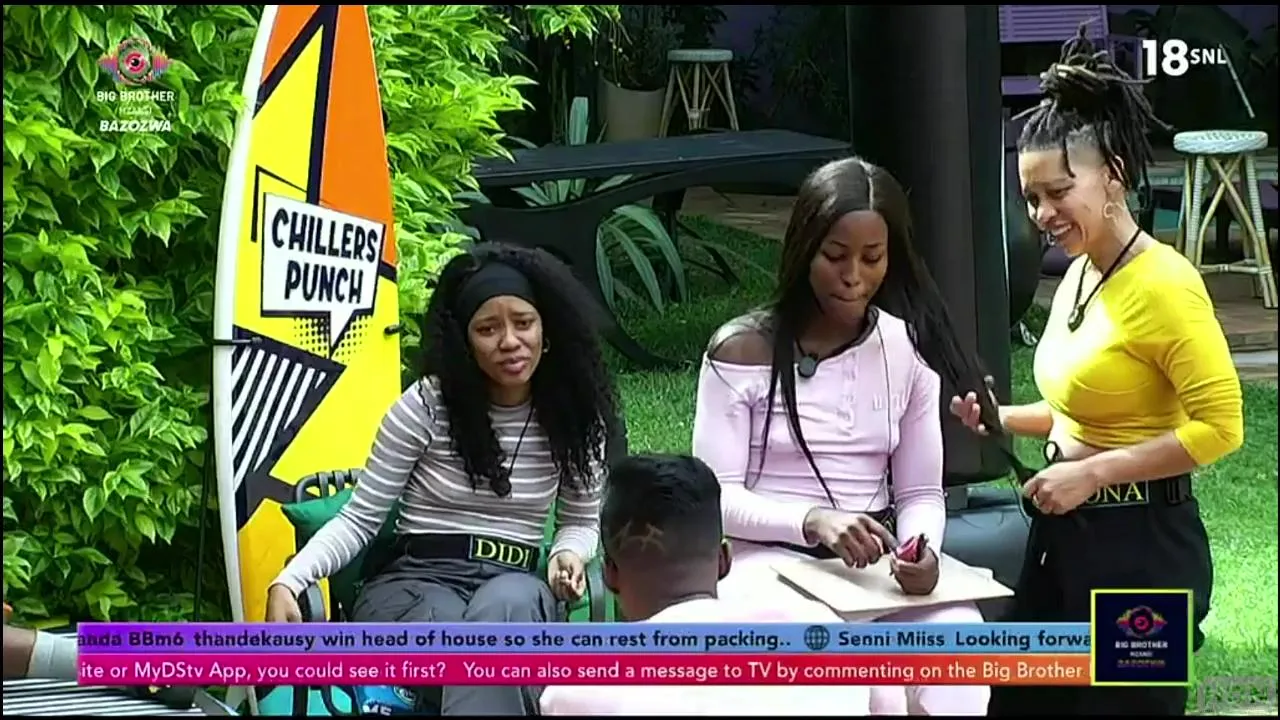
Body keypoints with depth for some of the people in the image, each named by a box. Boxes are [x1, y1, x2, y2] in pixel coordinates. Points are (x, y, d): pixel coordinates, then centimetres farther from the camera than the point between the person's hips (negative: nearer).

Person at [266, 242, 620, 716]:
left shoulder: (573, 416, 6)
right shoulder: (426, 405, -2)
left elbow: (582, 522, 19)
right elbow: (360, 518, 2)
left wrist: (568, 554, -6)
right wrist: (288, 583, -13)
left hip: (515, 592, 2)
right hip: (414, 583, -2)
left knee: (506, 604, -40)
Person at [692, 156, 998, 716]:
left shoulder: (908, 349, 8)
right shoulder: (743, 350, -3)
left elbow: (921, 492, 7)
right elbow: (717, 496, -7)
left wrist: (923, 550, -17)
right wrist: (812, 520, -25)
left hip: (876, 565, 3)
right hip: (769, 562, -3)